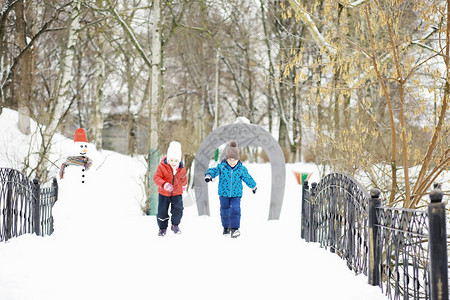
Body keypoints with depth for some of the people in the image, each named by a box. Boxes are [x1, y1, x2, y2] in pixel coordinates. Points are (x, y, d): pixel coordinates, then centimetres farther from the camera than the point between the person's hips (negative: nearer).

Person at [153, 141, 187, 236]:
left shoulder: (181, 169, -6)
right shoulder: (162, 167, -17)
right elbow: (156, 177, -20)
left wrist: (184, 185, 32)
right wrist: (164, 184, -36)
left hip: (177, 193, 2)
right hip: (164, 193, -1)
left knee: (178, 210, -4)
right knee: (162, 211, 4)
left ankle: (175, 225, 22)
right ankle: (162, 227, 25)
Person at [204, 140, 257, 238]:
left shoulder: (241, 169, -6)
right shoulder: (222, 166, -9)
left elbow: (247, 178, 8)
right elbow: (214, 171, -6)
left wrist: (253, 186, 22)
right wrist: (208, 175, -29)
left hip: (236, 194, -1)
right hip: (224, 193, 1)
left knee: (235, 210, -14)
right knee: (224, 211, 11)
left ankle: (234, 228, -8)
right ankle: (226, 227, 29)